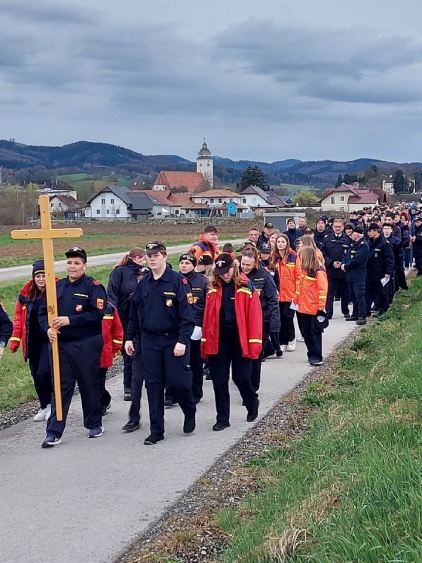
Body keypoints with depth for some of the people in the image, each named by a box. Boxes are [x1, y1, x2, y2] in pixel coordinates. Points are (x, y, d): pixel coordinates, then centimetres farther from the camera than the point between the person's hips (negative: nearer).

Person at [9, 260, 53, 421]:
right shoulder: (26, 294, 5)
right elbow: (18, 317, 9)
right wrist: (15, 339, 5)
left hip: (50, 340, -5)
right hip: (33, 341, 5)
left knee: (44, 372, -14)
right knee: (36, 375, 12)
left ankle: (52, 404, 8)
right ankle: (44, 407, 28)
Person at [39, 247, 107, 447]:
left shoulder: (93, 287, -6)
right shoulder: (57, 286, 10)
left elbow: (97, 313, -17)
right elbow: (43, 311, 10)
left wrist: (69, 320, -22)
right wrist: (48, 328, -11)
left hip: (87, 345, -4)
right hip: (61, 345, 4)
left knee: (89, 385, 8)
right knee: (60, 387, 3)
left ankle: (94, 424, 25)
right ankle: (54, 432, 4)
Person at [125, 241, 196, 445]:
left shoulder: (178, 281, -9)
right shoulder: (143, 283, 7)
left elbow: (186, 314, -13)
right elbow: (134, 313, 13)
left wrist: (183, 340, -20)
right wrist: (129, 337, 8)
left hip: (174, 340, -4)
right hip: (149, 340, 4)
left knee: (177, 382, -3)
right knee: (153, 385, 5)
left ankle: (190, 412, 28)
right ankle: (156, 430, 13)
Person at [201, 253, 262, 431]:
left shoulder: (246, 286, -5)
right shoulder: (213, 287, 5)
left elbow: (254, 316, -8)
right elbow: (208, 316, 5)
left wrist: (254, 343, -13)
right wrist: (206, 341, 1)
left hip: (239, 338, -3)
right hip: (219, 338, 3)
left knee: (241, 377, 3)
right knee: (219, 379, 5)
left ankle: (252, 404, 33)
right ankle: (222, 418, 16)